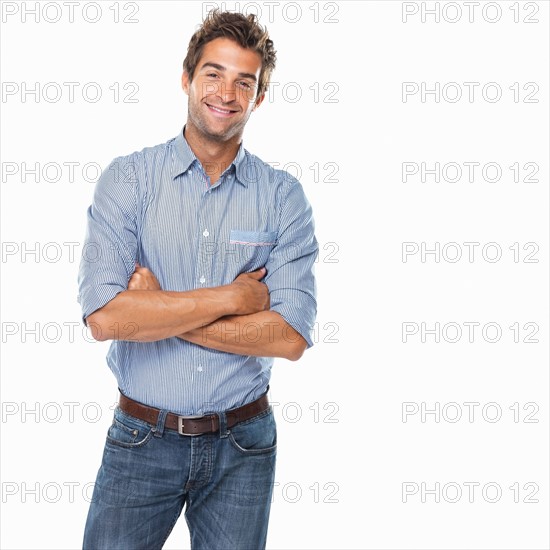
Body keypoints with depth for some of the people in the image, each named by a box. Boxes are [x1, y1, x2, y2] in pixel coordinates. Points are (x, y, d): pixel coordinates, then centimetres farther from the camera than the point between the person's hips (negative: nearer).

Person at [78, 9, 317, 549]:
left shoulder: (282, 195, -3)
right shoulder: (128, 177, -5)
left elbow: (290, 336, -14)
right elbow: (104, 316, -18)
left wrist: (158, 308, -16)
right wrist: (231, 297, -16)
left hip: (242, 444, 1)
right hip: (142, 441, -1)